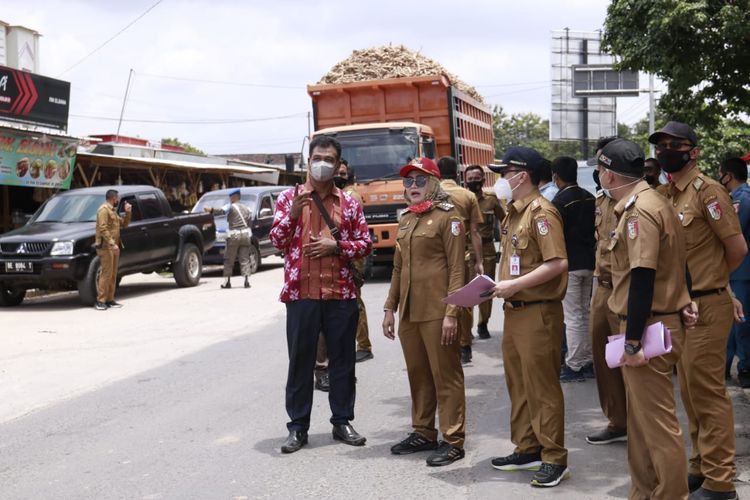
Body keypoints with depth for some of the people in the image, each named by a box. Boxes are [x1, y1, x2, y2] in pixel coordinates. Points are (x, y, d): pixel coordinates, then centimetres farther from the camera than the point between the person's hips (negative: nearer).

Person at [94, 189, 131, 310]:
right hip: (105, 247, -9)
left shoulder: (113, 211, 22)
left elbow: (124, 224, 25)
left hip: (114, 247, 9)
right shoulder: (103, 210, -8)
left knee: (113, 275, 9)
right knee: (106, 274, -12)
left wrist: (128, 212, 10)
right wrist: (112, 243, -25)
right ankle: (100, 301, -12)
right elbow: (103, 228, -19)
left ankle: (110, 300, 13)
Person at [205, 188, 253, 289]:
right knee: (244, 259, 5)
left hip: (234, 235, -5)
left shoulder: (230, 207, -4)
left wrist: (212, 210, -39)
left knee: (228, 260, 5)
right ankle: (247, 280, -7)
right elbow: (250, 222, 16)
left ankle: (227, 281, 3)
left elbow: (222, 211, -24)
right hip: (246, 234, 5)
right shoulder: (246, 209, 15)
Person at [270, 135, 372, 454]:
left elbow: (365, 244, 8)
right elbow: (277, 241, -1)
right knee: (300, 361, 3)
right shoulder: (289, 197, 5)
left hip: (341, 294, 2)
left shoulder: (349, 203, 9)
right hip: (301, 294, -2)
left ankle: (342, 421, 20)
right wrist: (292, 214, -17)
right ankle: (298, 427, 12)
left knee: (342, 360, 8)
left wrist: (336, 246, -9)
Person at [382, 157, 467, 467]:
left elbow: (457, 269, -10)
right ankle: (424, 433, 25)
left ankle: (453, 441, 6)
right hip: (409, 312, 7)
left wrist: (451, 313, -17)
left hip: (437, 313, -7)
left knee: (446, 376, -1)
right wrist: (390, 308, 15)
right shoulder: (405, 220, 16)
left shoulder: (448, 217, -5)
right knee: (417, 375, 14)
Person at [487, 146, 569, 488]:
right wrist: (500, 285, 5)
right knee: (518, 384, 16)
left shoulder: (541, 211, -15)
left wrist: (515, 285, -21)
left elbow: (558, 263, -23)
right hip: (514, 311, 10)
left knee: (542, 387, -2)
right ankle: (527, 449, 28)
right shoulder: (513, 212, 14)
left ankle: (554, 459, 8)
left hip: (538, 313, -10)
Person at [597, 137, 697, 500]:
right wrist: (682, 302, 15)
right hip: (657, 321, 10)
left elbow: (643, 279, -23)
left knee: (657, 421, -2)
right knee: (641, 418, 18)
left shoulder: (639, 211, -18)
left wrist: (632, 341, -22)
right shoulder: (646, 202, 13)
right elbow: (673, 263, 18)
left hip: (648, 329, -10)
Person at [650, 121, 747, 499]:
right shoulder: (671, 194, 11)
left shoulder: (707, 190, -13)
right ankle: (701, 467, 28)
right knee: (690, 390, 16)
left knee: (707, 391, -4)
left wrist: (708, 284, 2)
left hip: (706, 307, -9)